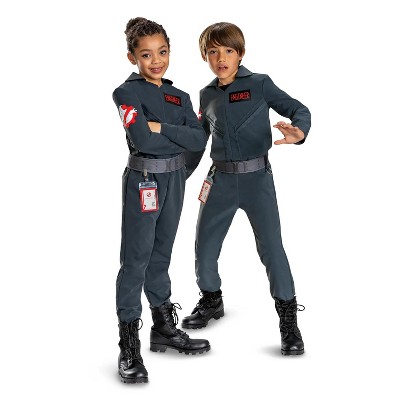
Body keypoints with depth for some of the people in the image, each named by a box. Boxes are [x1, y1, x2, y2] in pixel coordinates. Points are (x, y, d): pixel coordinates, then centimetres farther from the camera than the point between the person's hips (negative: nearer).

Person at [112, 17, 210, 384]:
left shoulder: (180, 97, 11)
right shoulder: (128, 92, -8)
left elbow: (200, 140, -3)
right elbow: (142, 140, -21)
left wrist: (162, 128, -14)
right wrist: (182, 138, -8)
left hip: (175, 180, 7)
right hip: (143, 181, -6)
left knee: (161, 255, 16)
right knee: (136, 258, -6)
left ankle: (165, 329, 27)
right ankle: (129, 348, -3)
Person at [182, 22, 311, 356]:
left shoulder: (259, 84, -2)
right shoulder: (207, 95, 11)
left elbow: (298, 109, -7)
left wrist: (298, 131, -30)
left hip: (257, 178, -4)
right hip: (220, 179, 4)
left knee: (271, 247, -8)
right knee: (205, 246, 8)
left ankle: (288, 318, 5)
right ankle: (211, 301, 34)